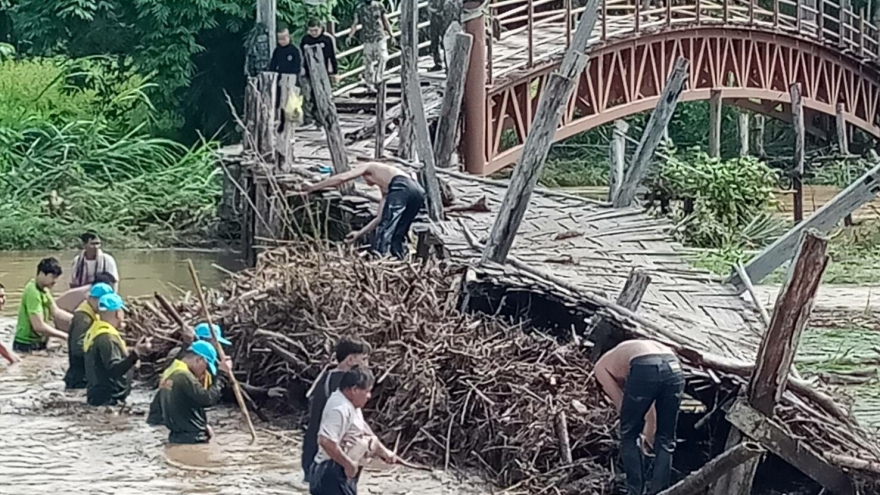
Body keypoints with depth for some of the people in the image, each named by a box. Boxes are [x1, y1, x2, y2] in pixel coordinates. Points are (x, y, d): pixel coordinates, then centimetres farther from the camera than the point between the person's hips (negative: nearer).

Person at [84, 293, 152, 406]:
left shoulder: (95, 332, 14)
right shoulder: (107, 337, -19)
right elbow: (114, 369, -27)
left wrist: (131, 353, 33)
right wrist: (135, 353, -37)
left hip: (98, 396, 11)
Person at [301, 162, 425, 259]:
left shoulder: (368, 167, 25)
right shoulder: (385, 189, 40)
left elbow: (342, 178, 13)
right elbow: (380, 218, 37)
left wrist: (313, 188, 18)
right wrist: (360, 233, 45)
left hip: (402, 188, -8)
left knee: (385, 233, -5)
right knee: (397, 237, 14)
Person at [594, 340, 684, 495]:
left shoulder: (602, 365, 29)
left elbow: (620, 403, 22)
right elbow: (650, 407, 46)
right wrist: (649, 436, 54)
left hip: (645, 369, -4)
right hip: (674, 368, 5)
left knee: (629, 435, 16)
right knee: (666, 439, 18)